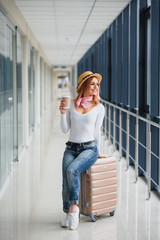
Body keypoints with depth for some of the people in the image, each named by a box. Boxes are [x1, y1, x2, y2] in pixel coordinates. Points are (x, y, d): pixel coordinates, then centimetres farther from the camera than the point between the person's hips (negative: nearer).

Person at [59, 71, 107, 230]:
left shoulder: (99, 107, 5)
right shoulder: (71, 104, 9)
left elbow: (96, 131, 12)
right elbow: (65, 130, 7)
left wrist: (97, 151, 16)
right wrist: (63, 113, -7)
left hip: (89, 148, -2)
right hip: (71, 148, 2)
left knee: (72, 170, -32)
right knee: (66, 182, -20)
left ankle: (74, 208, -20)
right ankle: (69, 214, -4)